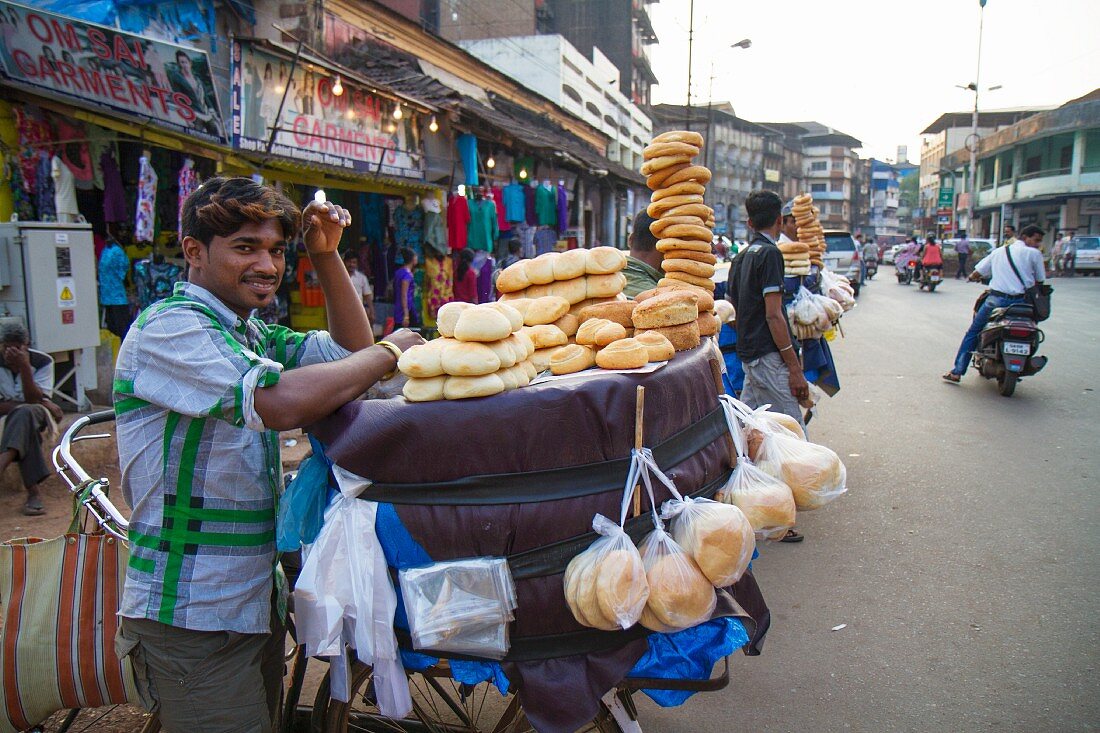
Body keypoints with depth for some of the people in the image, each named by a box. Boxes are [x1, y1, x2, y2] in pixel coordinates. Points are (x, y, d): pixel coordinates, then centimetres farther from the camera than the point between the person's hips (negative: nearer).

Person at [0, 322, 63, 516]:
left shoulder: (42, 362, -8)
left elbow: (34, 400, -19)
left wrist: (24, 368, -29)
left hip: (39, 415, -2)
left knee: (25, 413, -38)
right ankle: (33, 491, -37)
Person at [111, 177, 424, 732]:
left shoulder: (251, 334, 10)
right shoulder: (169, 326, -17)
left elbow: (350, 350, 11)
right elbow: (282, 403, -31)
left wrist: (326, 256, 2)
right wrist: (390, 352, -18)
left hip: (256, 599, 8)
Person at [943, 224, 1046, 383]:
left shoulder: (998, 251, 12)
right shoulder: (1034, 253, 3)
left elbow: (976, 274, 10)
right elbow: (1039, 281, 6)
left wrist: (974, 277, 32)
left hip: (996, 300, 2)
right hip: (1020, 302, -2)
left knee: (972, 333, 13)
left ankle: (957, 372, 8)